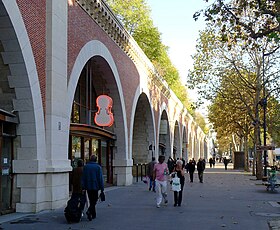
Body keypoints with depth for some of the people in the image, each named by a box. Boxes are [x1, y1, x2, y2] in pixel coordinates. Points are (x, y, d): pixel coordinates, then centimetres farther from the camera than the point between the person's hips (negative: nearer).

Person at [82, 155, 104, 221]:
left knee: (91, 201, 14)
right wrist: (102, 188, -3)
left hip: (88, 187, 3)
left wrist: (83, 187, 5)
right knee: (94, 200, 1)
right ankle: (89, 211, -23)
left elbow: (83, 178, 2)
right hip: (95, 186, -3)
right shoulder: (98, 167, -5)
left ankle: (93, 215, 18)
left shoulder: (85, 166, 4)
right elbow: (100, 178, -7)